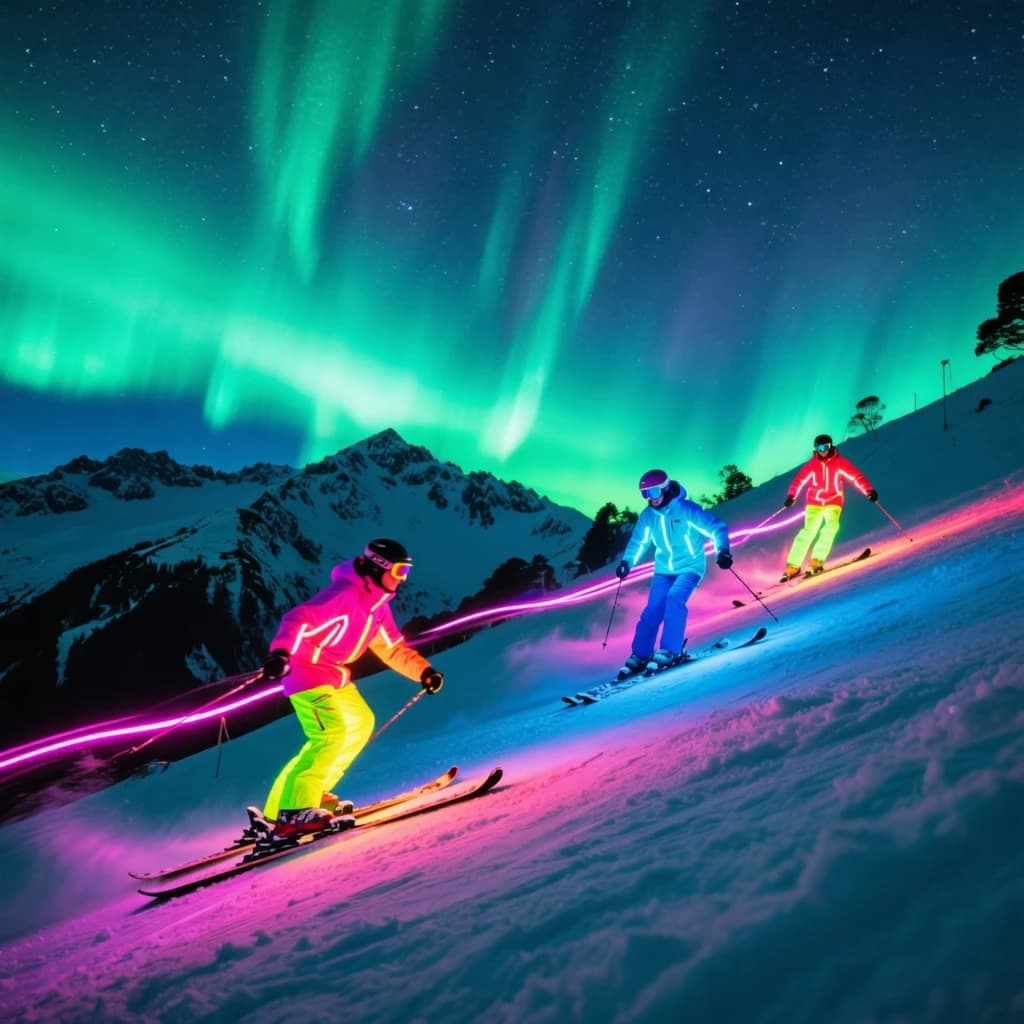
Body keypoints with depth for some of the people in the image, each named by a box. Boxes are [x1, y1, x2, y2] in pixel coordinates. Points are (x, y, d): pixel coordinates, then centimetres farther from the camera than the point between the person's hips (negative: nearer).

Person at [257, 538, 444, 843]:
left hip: (336, 675, 10)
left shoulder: (377, 604, 8)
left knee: (361, 723, 18)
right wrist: (281, 651, -48)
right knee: (332, 733, -22)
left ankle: (314, 792, 20)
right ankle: (291, 813, -23)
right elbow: (299, 620, -31)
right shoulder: (344, 594, -22)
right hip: (305, 670, -10)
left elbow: (393, 648, 16)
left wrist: (423, 671, 3)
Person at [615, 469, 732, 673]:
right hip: (663, 569, 5)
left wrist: (722, 551, -31)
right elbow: (638, 542, 13)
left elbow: (717, 528, -16)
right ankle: (639, 656, 6)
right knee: (652, 610, -6)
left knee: (675, 598, -28)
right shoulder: (648, 516, -3)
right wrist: (626, 562, 0)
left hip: (690, 567, -4)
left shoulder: (686, 510, -18)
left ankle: (670, 651, -22)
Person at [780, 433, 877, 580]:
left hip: (833, 502, 1)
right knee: (809, 530, -14)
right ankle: (793, 566, -12)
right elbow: (799, 480, -4)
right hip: (814, 502, 0)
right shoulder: (812, 464, -3)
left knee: (831, 526, -24)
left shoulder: (840, 463, -5)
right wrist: (791, 496, -18)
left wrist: (869, 490, -21)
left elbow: (856, 476, -10)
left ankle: (817, 560, -15)